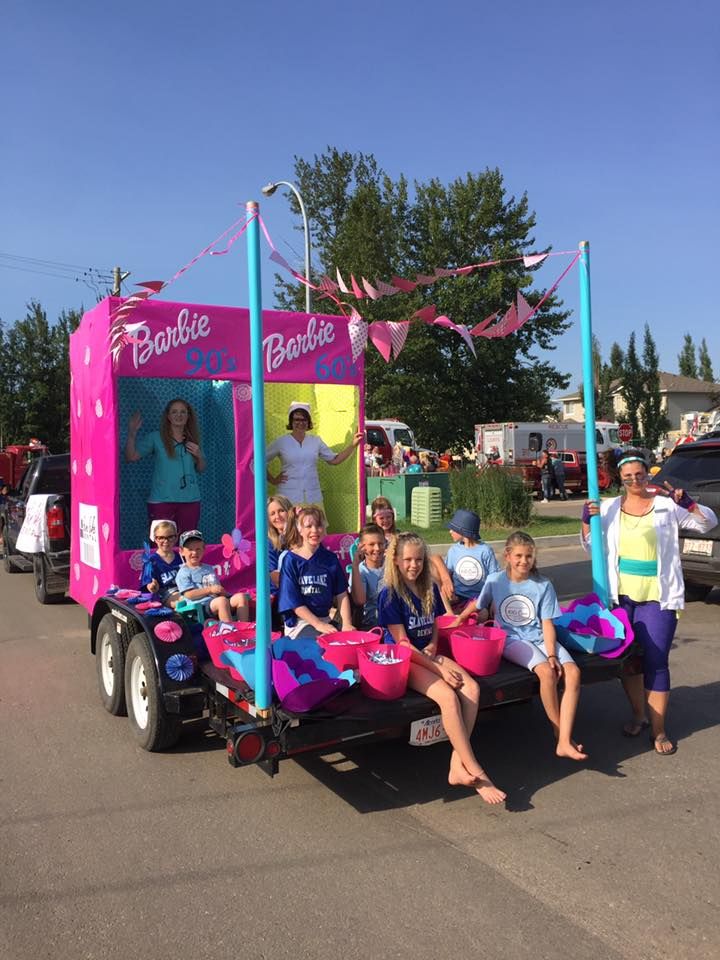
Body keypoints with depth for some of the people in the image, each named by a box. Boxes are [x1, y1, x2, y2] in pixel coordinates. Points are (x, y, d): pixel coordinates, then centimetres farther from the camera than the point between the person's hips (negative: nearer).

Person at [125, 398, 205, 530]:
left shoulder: (192, 440, 10)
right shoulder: (155, 437, 0)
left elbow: (201, 469, 18)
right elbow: (131, 457, -5)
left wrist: (199, 456, -2)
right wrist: (132, 433, -16)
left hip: (190, 500, 3)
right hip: (161, 500, -3)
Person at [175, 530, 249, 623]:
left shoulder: (209, 568, 29)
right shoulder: (183, 573, 7)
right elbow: (189, 595, -6)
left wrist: (222, 591, 5)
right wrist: (210, 589, -12)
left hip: (217, 599, 7)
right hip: (202, 605, -7)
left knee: (241, 597, -19)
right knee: (222, 601, -38)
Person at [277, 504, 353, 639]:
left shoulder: (330, 558, 5)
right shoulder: (291, 560, -6)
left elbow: (341, 594, 5)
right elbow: (294, 602, -9)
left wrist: (346, 623, -9)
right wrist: (318, 625, -17)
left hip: (325, 619, 5)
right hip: (300, 623, -5)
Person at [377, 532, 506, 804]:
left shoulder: (430, 589, 10)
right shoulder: (390, 595, -11)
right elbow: (403, 643, -13)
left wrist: (434, 645, -2)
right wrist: (440, 669, -16)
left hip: (429, 655, 6)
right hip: (403, 661, -6)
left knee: (472, 688, -21)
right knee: (448, 696, -30)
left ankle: (458, 766, -19)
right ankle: (474, 771, -23)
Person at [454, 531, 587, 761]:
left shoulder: (543, 585, 2)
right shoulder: (495, 580, 1)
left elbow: (547, 623, -2)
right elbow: (479, 604, 18)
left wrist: (551, 654, -13)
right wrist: (458, 619, 11)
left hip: (540, 637, 3)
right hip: (511, 639, -2)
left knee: (573, 673, -24)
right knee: (547, 672, -31)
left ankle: (564, 741, -24)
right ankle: (559, 733, -12)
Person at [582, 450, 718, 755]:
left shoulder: (666, 505, -2)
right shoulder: (610, 507, 5)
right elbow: (591, 545, 11)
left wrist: (687, 502, -18)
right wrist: (587, 520, -8)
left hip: (658, 597, -3)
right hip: (621, 596, 3)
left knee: (655, 661, -3)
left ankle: (658, 730, 9)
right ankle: (639, 715, 32)